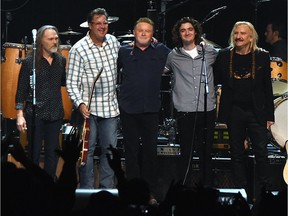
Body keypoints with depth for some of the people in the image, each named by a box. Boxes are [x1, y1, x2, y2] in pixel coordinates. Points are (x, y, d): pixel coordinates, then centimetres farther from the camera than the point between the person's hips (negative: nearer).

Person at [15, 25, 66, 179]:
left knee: (53, 152, 7)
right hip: (35, 114, -4)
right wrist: (20, 115, -11)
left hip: (55, 114, 4)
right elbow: (21, 90, -5)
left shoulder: (61, 61, 7)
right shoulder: (30, 62, -6)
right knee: (34, 152, 3)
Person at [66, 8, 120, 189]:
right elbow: (71, 82, -10)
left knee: (110, 150, 8)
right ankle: (87, 191, 10)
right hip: (89, 108, -4)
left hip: (111, 107, 5)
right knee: (88, 150, 1)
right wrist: (80, 104, -24)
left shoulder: (113, 41, 8)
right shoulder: (78, 50, -9)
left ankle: (107, 189, 18)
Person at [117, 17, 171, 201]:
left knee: (150, 150, 4)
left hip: (151, 109, 0)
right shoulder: (124, 52, 4)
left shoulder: (161, 51, 5)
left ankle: (151, 191, 13)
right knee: (131, 150, 7)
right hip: (129, 108, 0)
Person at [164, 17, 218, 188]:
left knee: (206, 152, 9)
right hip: (185, 111, -1)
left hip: (207, 110, 1)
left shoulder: (209, 52, 5)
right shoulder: (173, 56, 2)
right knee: (186, 153, 1)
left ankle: (207, 186, 19)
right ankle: (184, 186, 10)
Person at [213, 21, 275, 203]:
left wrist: (269, 115, 0)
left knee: (261, 152, -3)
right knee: (237, 153, 8)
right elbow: (216, 80, 10)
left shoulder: (262, 56, 1)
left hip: (256, 111, -2)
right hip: (234, 111, 2)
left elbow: (267, 87, 2)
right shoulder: (224, 56, 4)